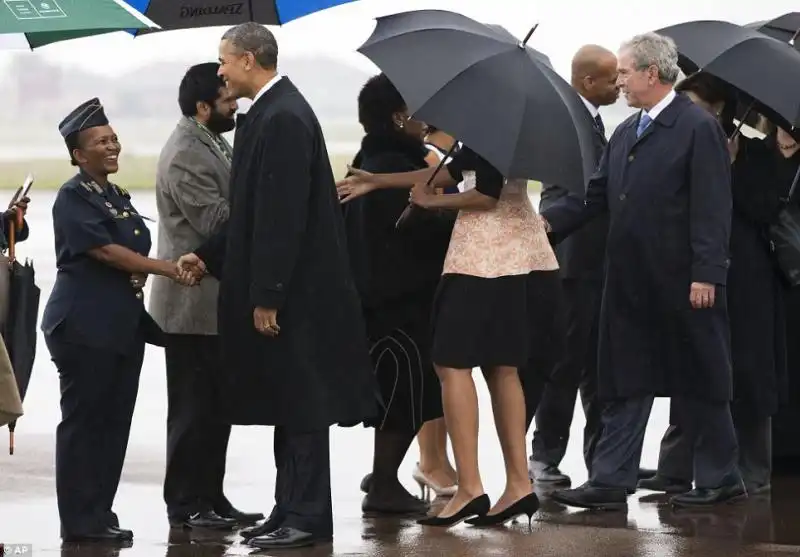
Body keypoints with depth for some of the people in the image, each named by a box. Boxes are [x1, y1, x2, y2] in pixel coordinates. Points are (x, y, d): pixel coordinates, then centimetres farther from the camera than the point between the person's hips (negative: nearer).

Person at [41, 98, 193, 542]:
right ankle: (81, 521, 0)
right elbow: (105, 251, -17)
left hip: (123, 325, 8)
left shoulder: (116, 197, 17)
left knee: (115, 422, 7)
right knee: (83, 421, -3)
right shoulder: (73, 197, -8)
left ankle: (99, 514, 14)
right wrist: (166, 268, -19)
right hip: (85, 326, -8)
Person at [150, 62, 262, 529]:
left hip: (217, 302, 10)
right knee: (194, 408, -3)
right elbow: (215, 220, -22)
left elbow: (232, 207, 17)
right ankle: (187, 505, 2)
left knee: (216, 407, 13)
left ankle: (210, 498, 19)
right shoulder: (185, 155, -17)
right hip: (195, 303, -10)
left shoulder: (215, 145, 14)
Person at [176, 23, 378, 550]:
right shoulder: (271, 112, 11)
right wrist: (209, 255, 12)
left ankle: (308, 517, 1)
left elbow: (283, 216, -22)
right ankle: (291, 509, 20)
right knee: (288, 405, 14)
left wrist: (266, 297, -21)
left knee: (300, 405, -4)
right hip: (278, 288, 10)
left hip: (295, 291, -10)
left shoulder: (284, 118, -19)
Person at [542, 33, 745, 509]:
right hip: (631, 283, 7)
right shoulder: (625, 134, 14)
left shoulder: (699, 128, -10)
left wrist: (706, 274, -19)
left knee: (699, 382, 4)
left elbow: (712, 208, -14)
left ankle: (719, 478, 14)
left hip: (681, 285, -7)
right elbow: (596, 197, 14)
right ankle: (611, 481, 8)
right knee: (625, 384, 7)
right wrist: (545, 222, 1)